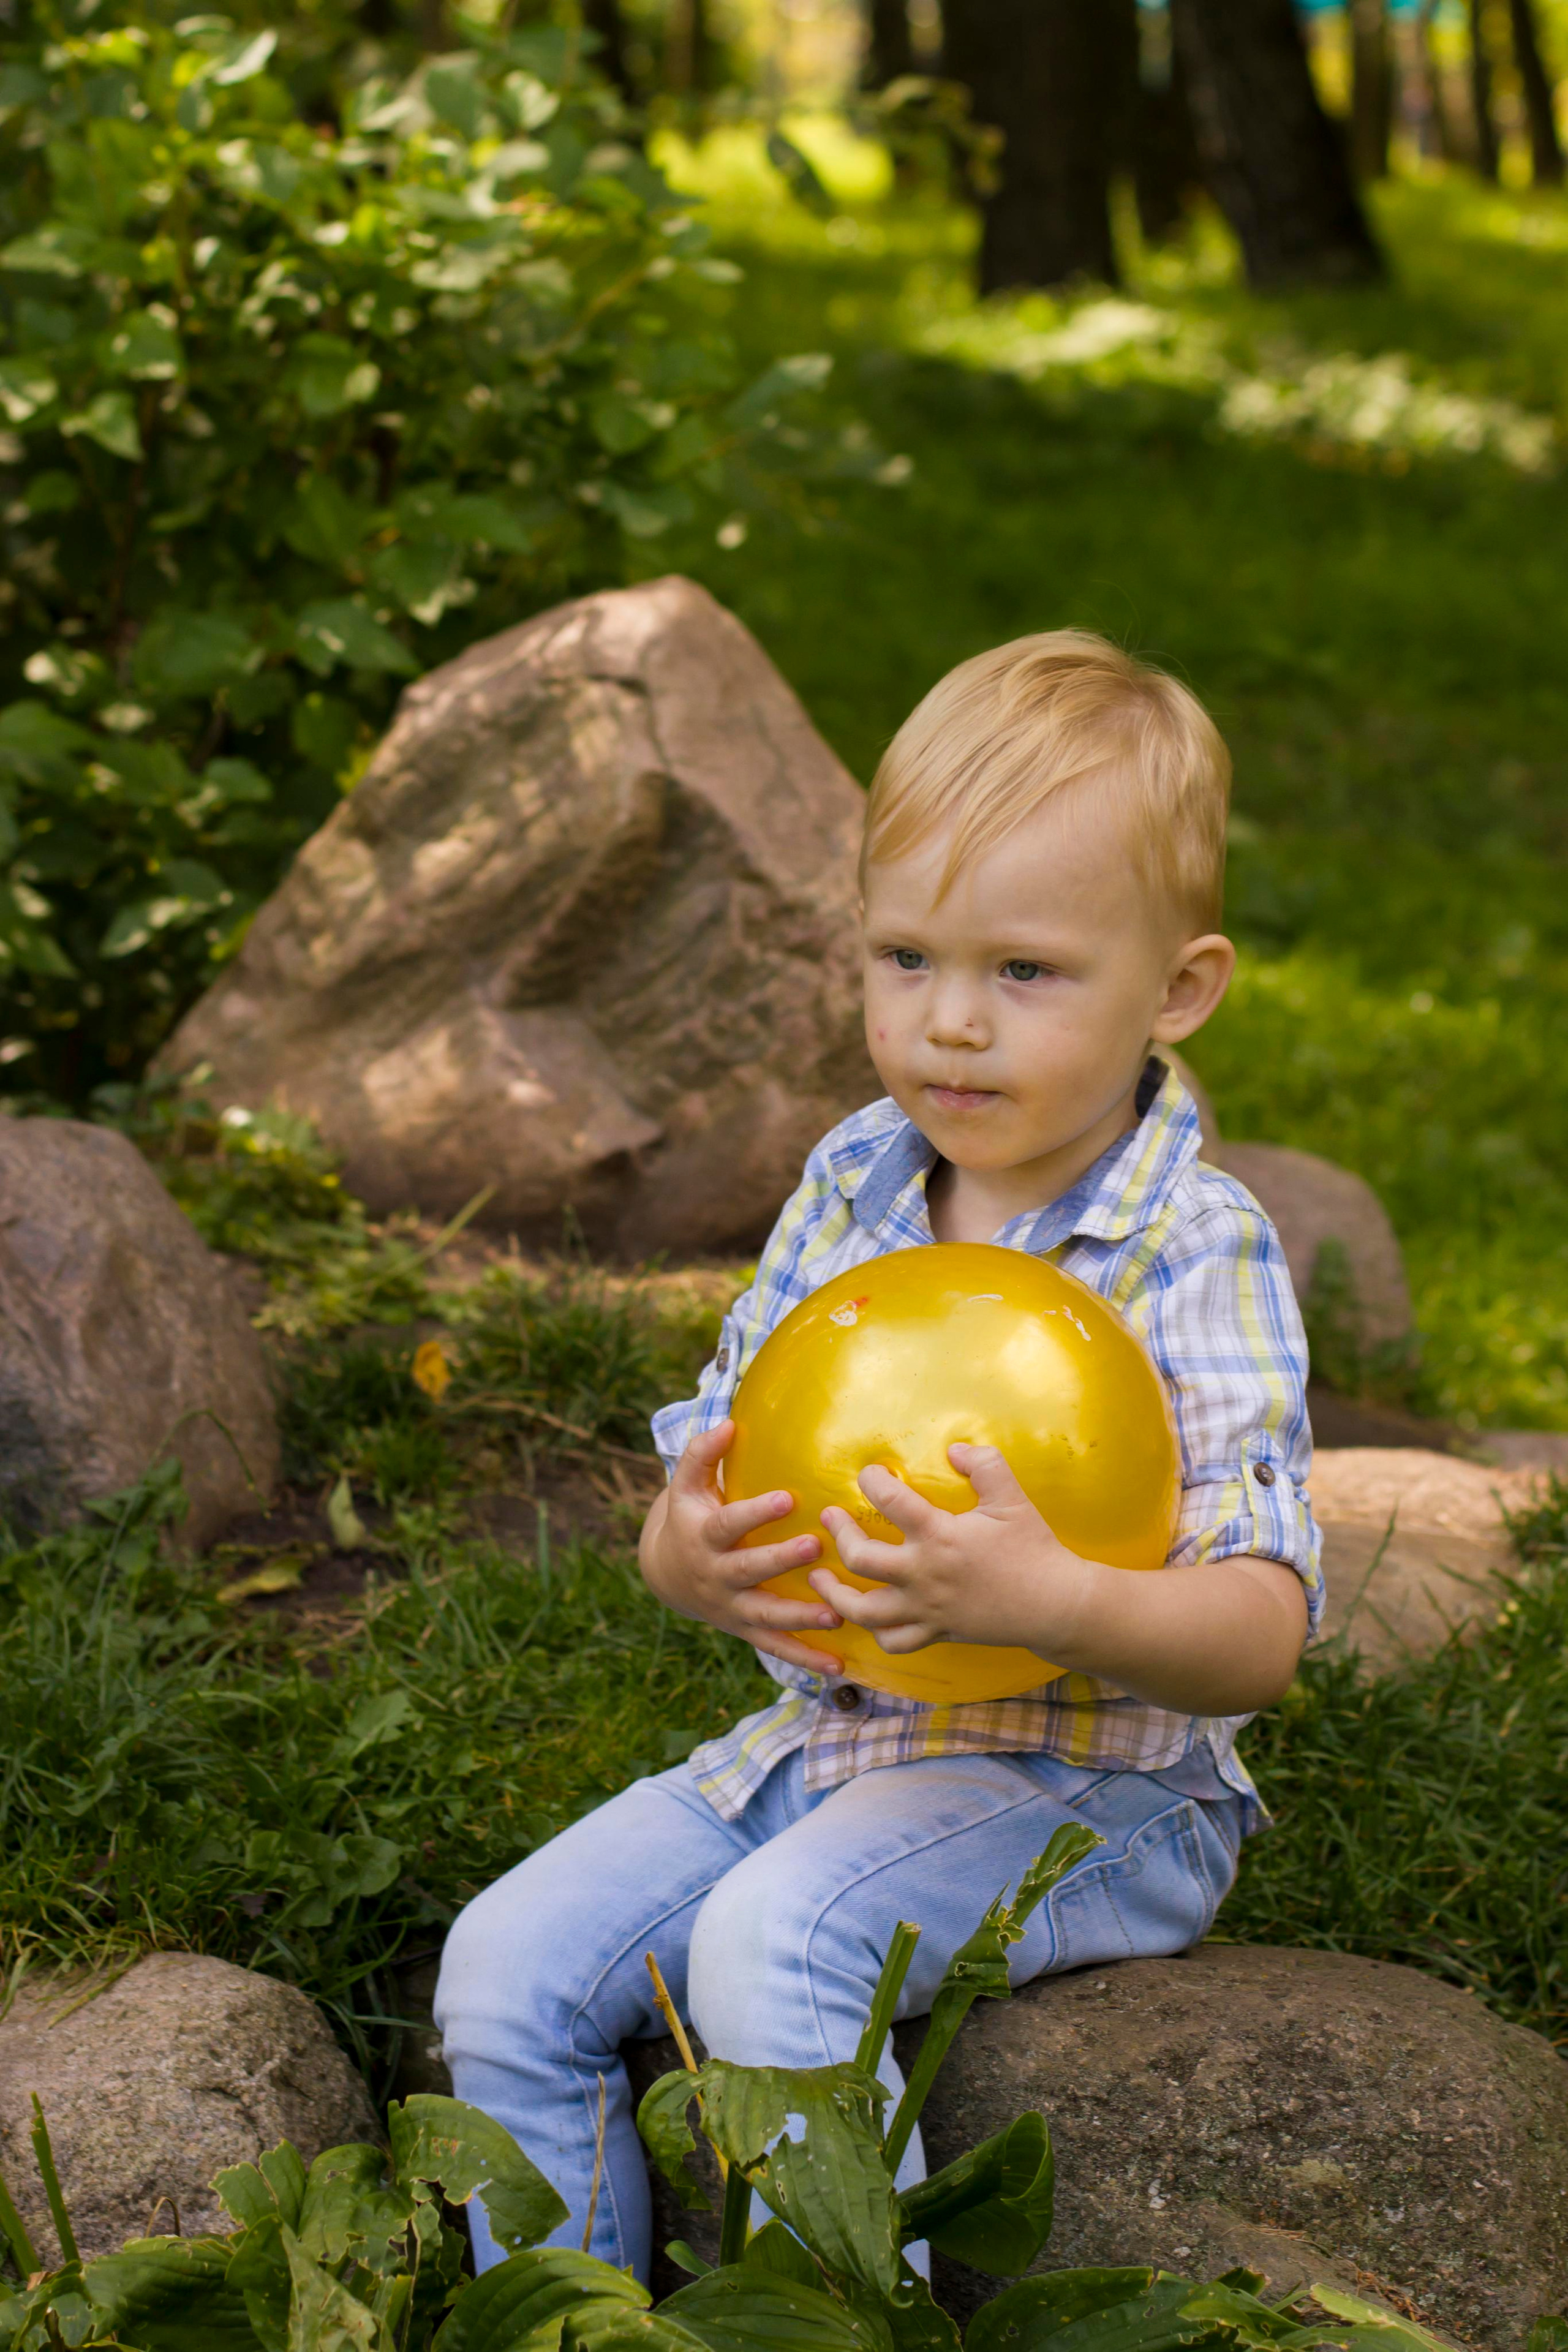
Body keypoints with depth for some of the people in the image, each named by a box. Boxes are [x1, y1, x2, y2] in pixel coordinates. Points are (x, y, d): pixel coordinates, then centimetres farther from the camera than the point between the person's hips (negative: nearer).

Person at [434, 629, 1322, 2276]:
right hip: (819, 1743, 7)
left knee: (768, 1943, -30)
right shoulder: (851, 1187, 4)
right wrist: (691, 1553, -18)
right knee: (510, 1967, -4)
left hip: (1089, 1787, -6)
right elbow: (705, 1466, 7)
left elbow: (1261, 1636, -20)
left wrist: (1045, 1599, -40)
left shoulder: (1197, 1256, -14)